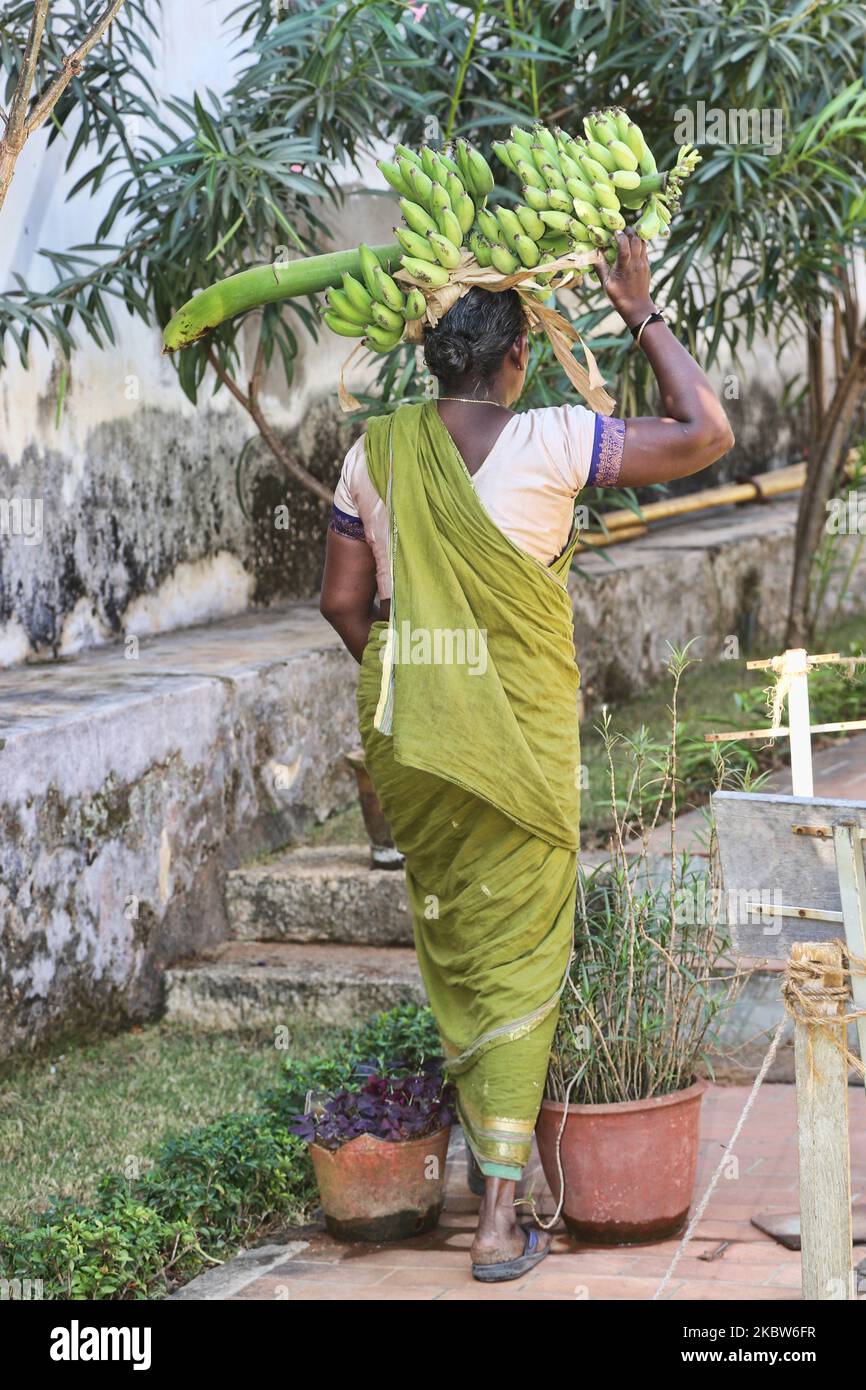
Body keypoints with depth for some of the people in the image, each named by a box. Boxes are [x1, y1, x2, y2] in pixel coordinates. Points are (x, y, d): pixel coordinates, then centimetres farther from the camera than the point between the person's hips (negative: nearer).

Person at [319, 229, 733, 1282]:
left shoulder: (376, 451, -1)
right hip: (520, 741, -4)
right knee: (520, 961, 2)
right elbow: (706, 435, -10)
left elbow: (342, 600, 4)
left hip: (408, 734, 4)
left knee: (448, 941, 23)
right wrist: (642, 314, -1)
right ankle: (500, 1215, -1)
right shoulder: (549, 441, -14)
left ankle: (481, 1122, 40)